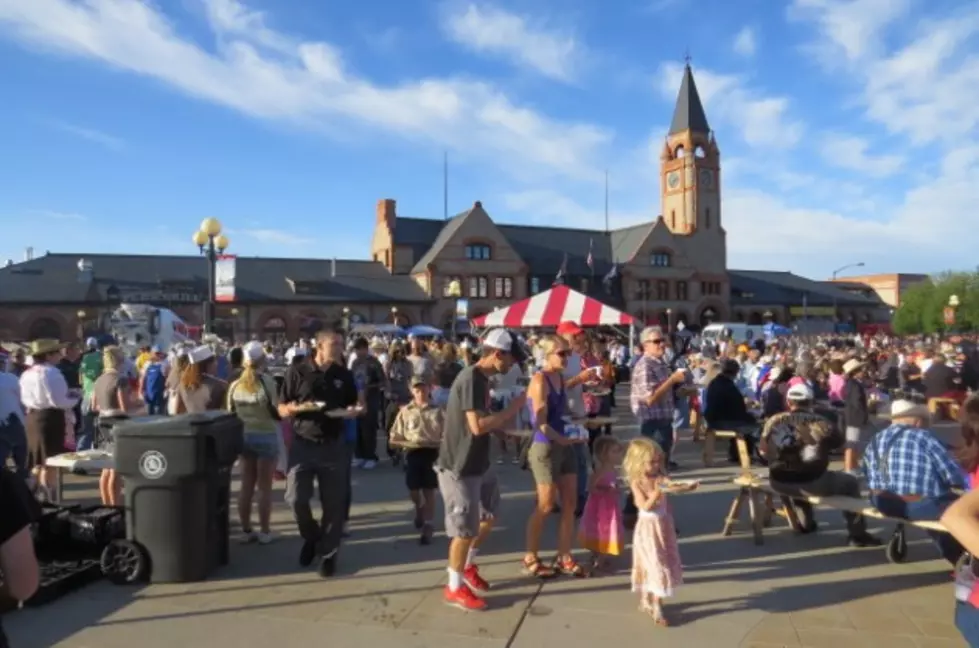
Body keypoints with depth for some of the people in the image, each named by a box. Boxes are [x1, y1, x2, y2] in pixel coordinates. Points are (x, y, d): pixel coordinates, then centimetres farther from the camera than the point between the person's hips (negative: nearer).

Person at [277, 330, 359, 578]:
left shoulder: (344, 375, 4)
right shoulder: (297, 372, -5)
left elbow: (352, 405, 15)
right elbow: (282, 409, -1)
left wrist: (352, 411, -8)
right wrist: (295, 408, -22)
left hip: (333, 445, 2)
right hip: (302, 444, -2)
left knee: (333, 504, 5)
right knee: (295, 498, -9)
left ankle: (328, 554, 22)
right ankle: (311, 537, 22)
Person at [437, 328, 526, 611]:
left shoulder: (481, 379, 8)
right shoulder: (471, 379, -24)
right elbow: (477, 426, -30)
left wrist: (507, 421, 5)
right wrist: (512, 409, -22)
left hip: (478, 464, 10)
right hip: (459, 467, -10)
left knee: (489, 514, 22)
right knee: (465, 529, 2)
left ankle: (467, 566, 40)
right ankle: (454, 588, 21)